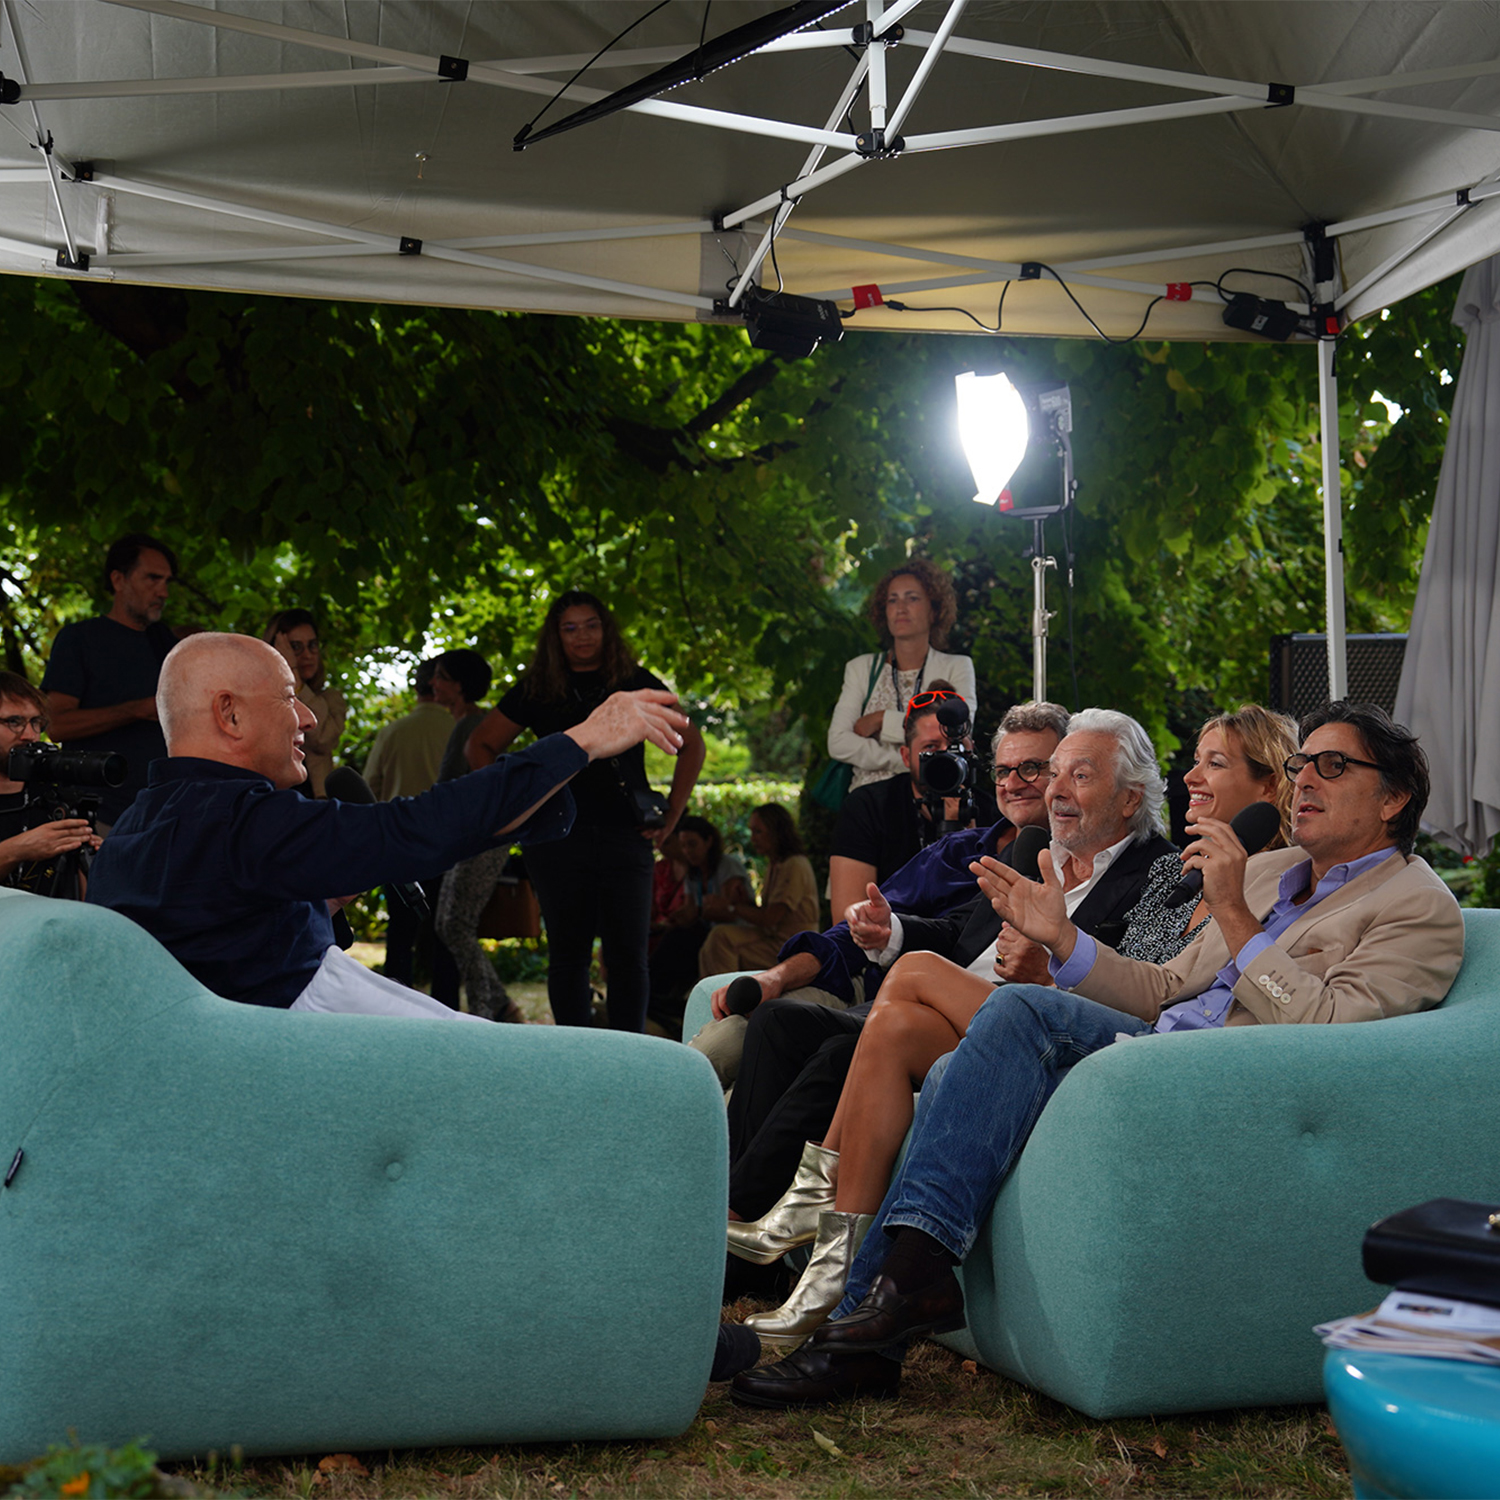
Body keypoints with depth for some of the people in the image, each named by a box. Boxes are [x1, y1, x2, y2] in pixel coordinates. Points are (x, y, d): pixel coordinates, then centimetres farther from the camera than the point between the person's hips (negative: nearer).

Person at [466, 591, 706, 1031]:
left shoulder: (637, 684, 8)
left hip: (626, 839, 0)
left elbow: (691, 745, 14)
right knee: (568, 955, 4)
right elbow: (481, 745, 17)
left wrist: (671, 817, 8)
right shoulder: (537, 692, 8)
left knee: (629, 956, -2)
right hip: (559, 841, 1)